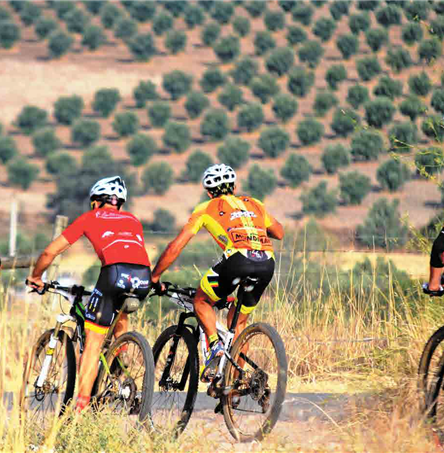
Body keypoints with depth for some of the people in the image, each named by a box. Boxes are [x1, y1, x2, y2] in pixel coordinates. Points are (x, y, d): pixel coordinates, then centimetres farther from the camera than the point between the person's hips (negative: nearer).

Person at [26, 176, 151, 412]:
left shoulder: (90, 217, 23)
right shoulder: (133, 220, 33)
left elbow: (50, 252, 24)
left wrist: (35, 277, 41)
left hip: (115, 271, -4)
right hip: (143, 276, 4)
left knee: (93, 343, 1)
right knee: (120, 313, 36)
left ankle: (82, 404, -8)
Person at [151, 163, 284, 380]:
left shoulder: (206, 209, 21)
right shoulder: (253, 204, 30)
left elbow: (175, 247, 19)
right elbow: (279, 233, 41)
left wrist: (154, 277, 30)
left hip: (238, 259, -4)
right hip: (267, 263, 4)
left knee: (201, 301, 21)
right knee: (238, 322, 23)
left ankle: (215, 345, -2)